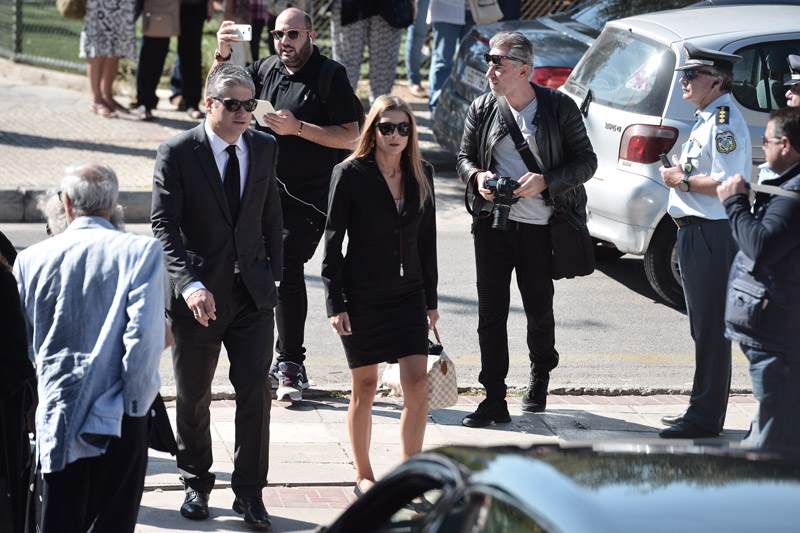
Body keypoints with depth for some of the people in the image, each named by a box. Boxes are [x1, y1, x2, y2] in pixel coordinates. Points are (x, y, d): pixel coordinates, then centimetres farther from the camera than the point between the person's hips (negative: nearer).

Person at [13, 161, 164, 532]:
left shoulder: (31, 260, 3)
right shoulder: (140, 252, -6)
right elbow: (145, 335, -14)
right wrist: (137, 407, -6)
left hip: (56, 419, 2)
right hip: (117, 419, -2)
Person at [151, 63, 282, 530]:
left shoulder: (264, 149, 4)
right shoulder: (177, 153, -9)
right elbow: (164, 226, -14)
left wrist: (272, 274, 11)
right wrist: (191, 285, -26)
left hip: (252, 293, 2)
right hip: (198, 295, -2)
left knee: (255, 389, -6)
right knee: (193, 398, 10)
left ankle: (250, 492, 4)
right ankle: (197, 483, 28)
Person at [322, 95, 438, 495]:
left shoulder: (421, 175, 6)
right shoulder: (349, 175, -7)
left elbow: (427, 240, 13)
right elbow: (332, 241, -6)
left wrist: (430, 299, 12)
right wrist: (336, 303, -11)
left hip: (408, 294, 4)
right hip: (362, 295, -3)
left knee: (418, 386, -6)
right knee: (364, 389, 5)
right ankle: (363, 475, 20)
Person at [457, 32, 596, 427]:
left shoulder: (559, 108, -6)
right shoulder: (482, 109, 4)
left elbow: (586, 162, -3)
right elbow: (465, 157, 15)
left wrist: (545, 181, -18)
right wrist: (477, 177, -9)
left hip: (540, 227, -2)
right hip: (494, 223, 2)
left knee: (539, 309, 11)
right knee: (491, 310, -4)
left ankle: (539, 379, 38)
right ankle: (494, 401, 0)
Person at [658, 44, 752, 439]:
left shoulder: (725, 123, -16)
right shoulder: (707, 119, 16)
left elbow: (726, 184, -24)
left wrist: (681, 181, -14)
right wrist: (682, 171, 10)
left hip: (712, 236, -11)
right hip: (696, 231, 11)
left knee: (711, 329, -6)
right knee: (703, 328, 16)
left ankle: (706, 418, -3)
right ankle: (702, 410, 24)